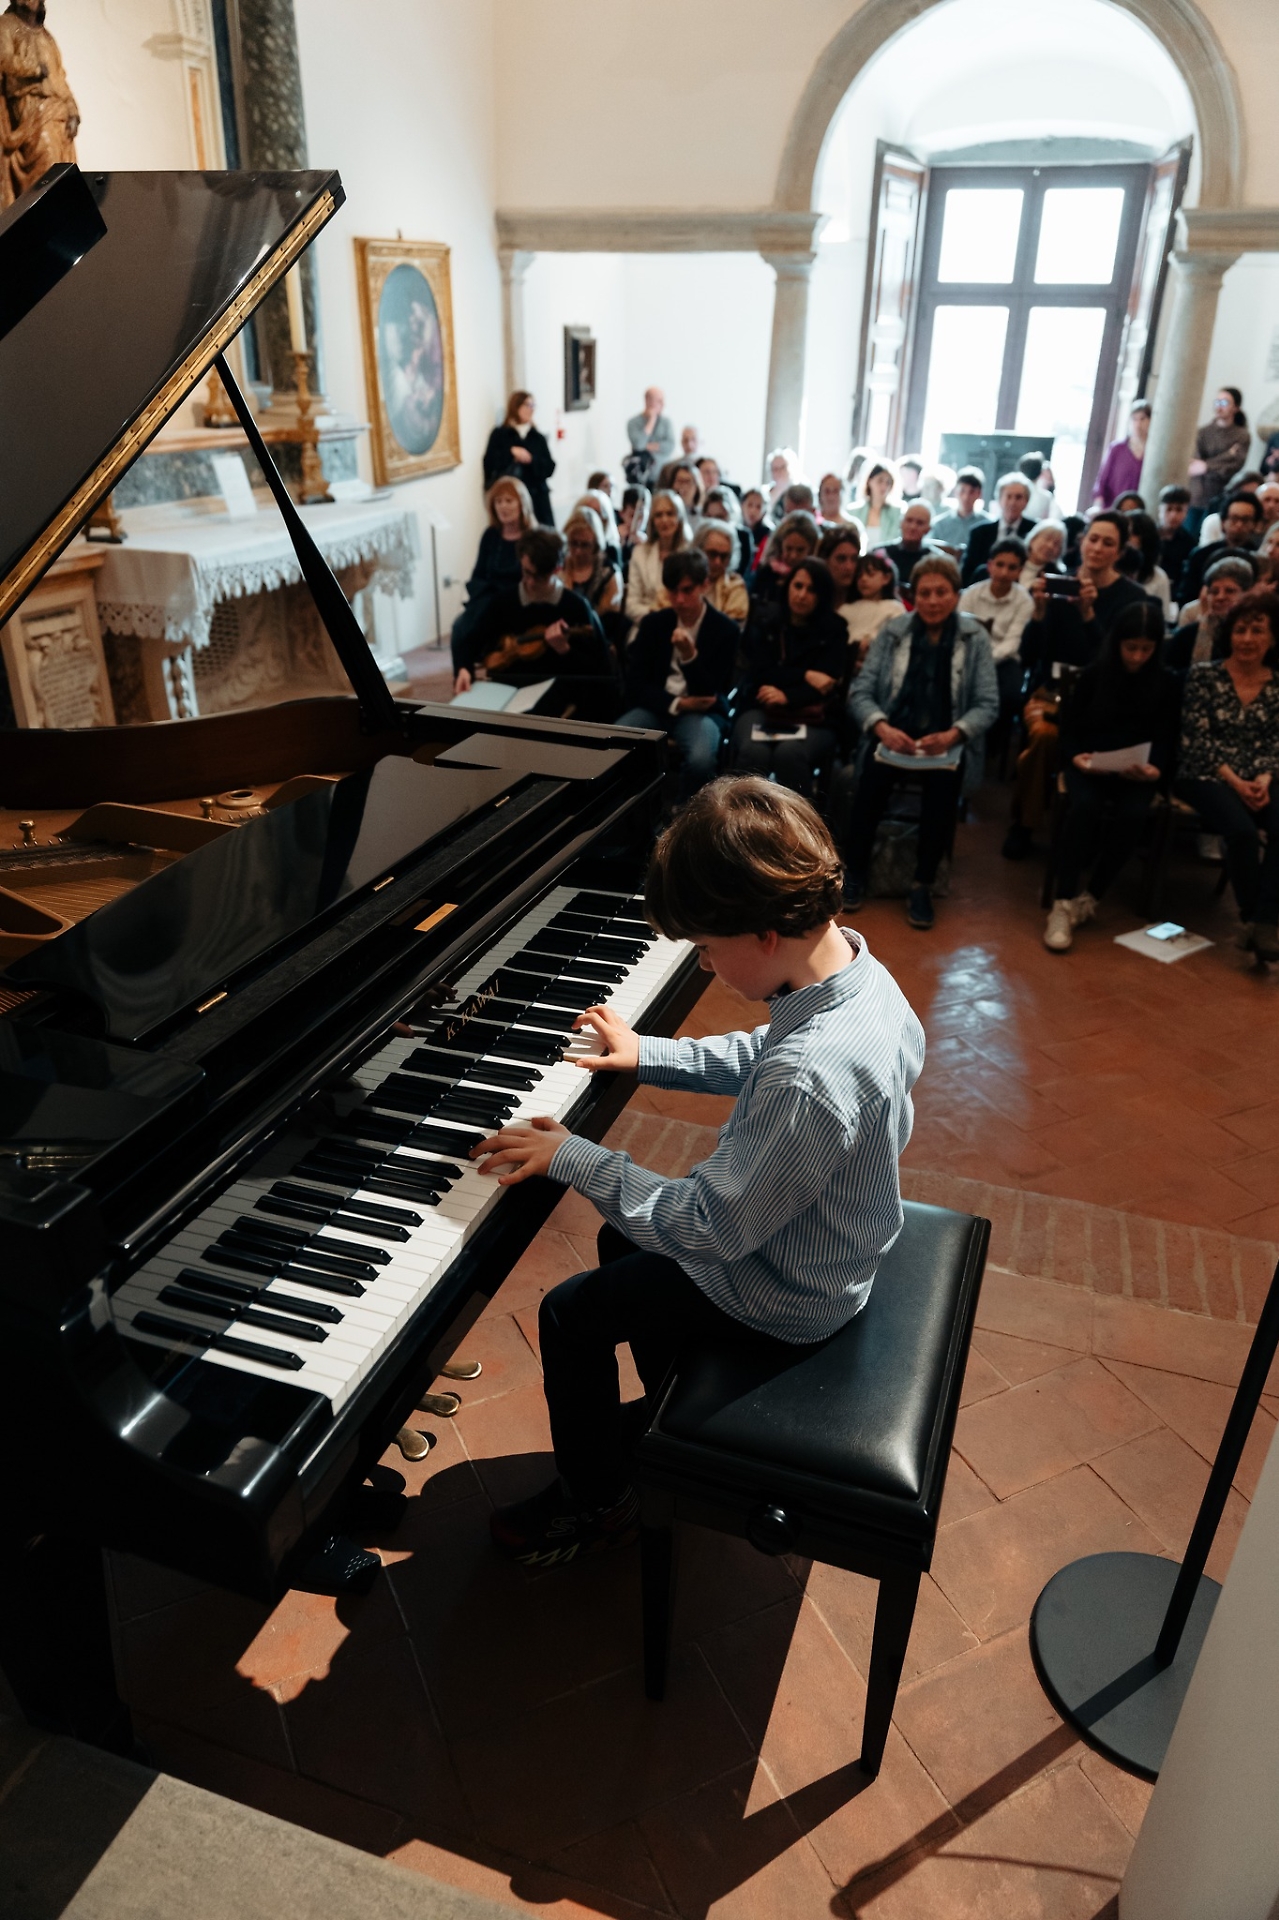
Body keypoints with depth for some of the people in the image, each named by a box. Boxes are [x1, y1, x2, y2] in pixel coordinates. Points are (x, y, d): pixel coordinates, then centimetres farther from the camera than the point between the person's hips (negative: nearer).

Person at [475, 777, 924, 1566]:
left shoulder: (810, 1079, -41)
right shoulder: (850, 958, -13)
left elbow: (713, 1227, -31)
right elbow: (764, 1057, 7)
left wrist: (572, 1158, -24)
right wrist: (648, 1056, 6)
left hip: (788, 1291, -9)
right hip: (820, 1230, 9)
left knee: (570, 1313, 2)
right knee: (625, 1239, 24)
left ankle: (596, 1503, 26)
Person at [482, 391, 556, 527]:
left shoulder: (538, 438, 14)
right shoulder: (499, 435, 6)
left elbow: (549, 468, 6)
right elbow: (489, 464, -4)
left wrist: (531, 460, -10)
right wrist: (511, 453, -11)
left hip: (537, 497, 3)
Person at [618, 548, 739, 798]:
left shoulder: (726, 630, -5)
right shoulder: (652, 623, 5)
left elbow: (711, 695, -8)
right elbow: (634, 683, 4)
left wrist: (690, 656, -25)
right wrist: (676, 704, -11)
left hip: (701, 711, -2)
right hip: (658, 706, 2)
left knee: (701, 759, -36)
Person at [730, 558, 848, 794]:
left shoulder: (834, 631, 9)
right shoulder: (765, 622, 14)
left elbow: (828, 688, -2)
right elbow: (760, 673, 3)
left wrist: (787, 696, -17)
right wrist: (805, 675, -7)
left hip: (811, 719, -1)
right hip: (761, 709, 1)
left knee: (789, 753, -36)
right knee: (753, 752, -35)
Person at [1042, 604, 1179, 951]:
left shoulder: (1166, 685, 5)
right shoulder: (1094, 675, 3)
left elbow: (1166, 742, 3)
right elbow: (1069, 727, 4)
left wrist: (1153, 769, -19)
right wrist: (1076, 757, -17)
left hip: (1136, 772, 1)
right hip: (1088, 765, -1)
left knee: (1131, 815, -32)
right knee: (1084, 806, -33)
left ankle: (1089, 897, -17)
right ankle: (1062, 903, -32)